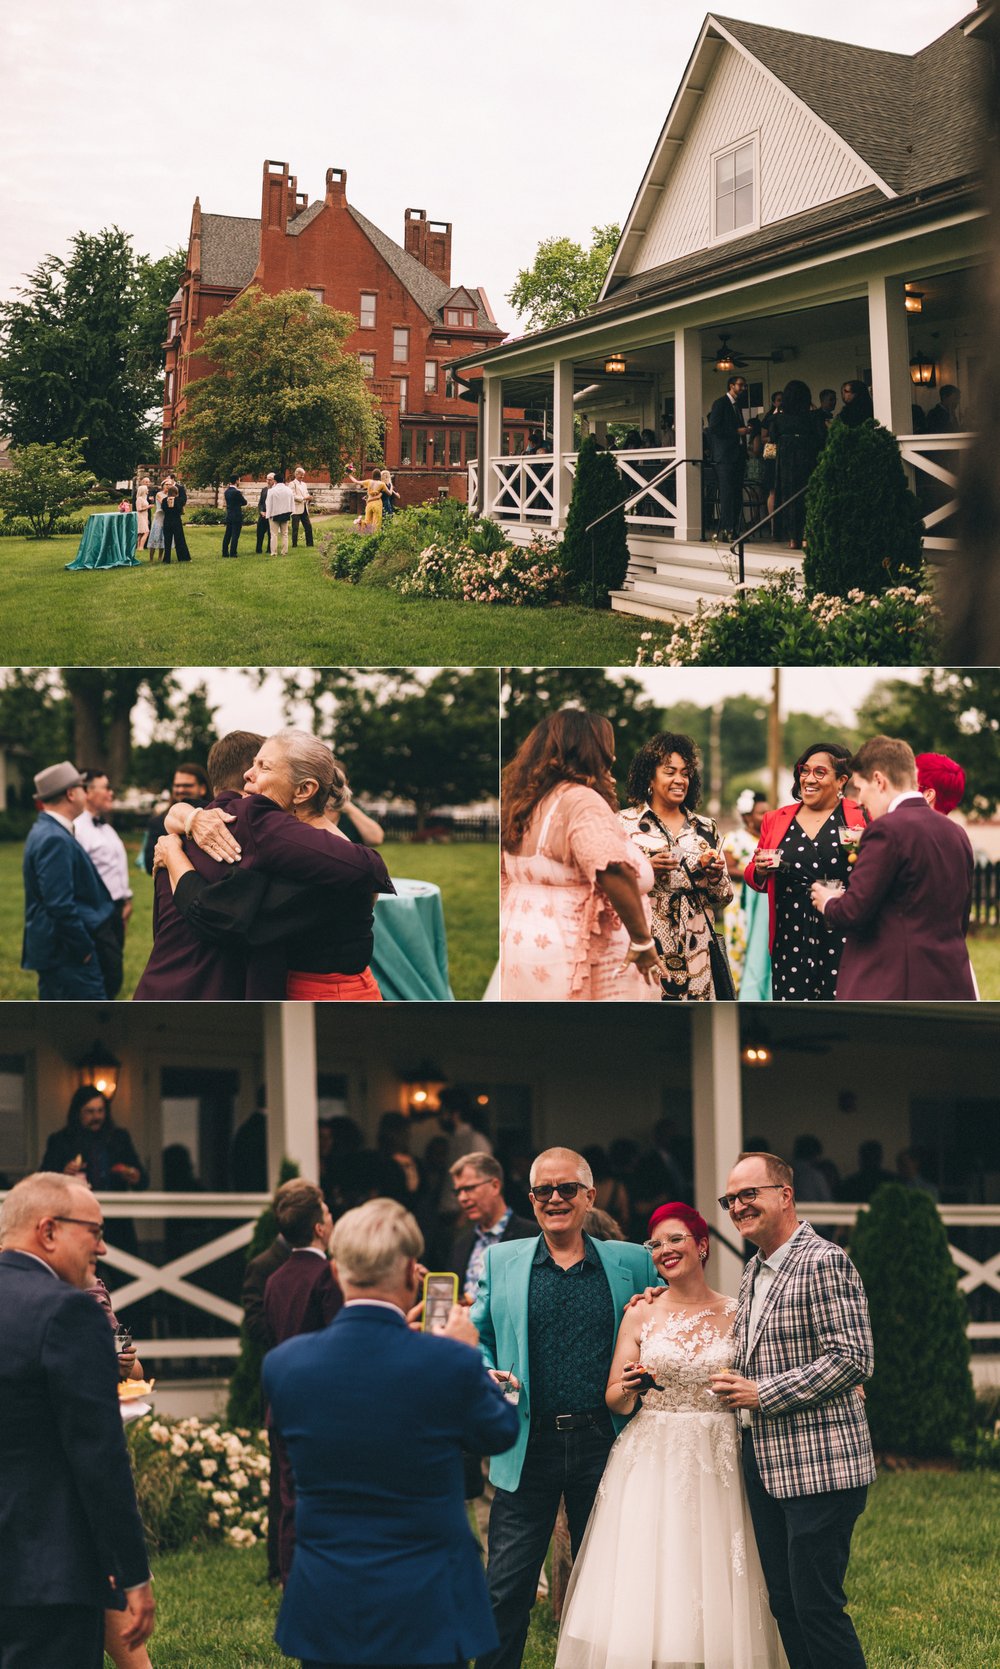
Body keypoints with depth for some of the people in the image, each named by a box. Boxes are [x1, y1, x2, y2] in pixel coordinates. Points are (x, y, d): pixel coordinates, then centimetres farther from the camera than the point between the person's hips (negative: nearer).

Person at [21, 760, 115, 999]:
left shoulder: (45, 832, 13)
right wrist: (84, 948, -17)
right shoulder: (55, 839, -19)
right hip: (69, 953, -11)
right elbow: (60, 905, -24)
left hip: (53, 950, 11)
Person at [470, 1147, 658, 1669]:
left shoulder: (633, 1263, 6)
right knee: (505, 1590, -1)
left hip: (603, 1445, 1)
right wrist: (486, 1374, -7)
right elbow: (478, 1340, 12)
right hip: (527, 1448, 0)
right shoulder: (501, 1262, 7)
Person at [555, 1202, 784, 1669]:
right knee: (642, 1592, -3)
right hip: (650, 1463, 0)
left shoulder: (736, 1314, 4)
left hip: (716, 1463, 0)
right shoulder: (641, 1314, 4)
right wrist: (629, 1388, -17)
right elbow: (614, 1400, 4)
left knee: (713, 1594, 0)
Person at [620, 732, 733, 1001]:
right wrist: (646, 870, -15)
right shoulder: (624, 823, 3)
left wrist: (715, 876, -4)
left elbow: (724, 897, 16)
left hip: (696, 949, 3)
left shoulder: (705, 828, 14)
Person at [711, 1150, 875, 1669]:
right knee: (784, 1606, 11)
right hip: (766, 1465, 9)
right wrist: (735, 1387, 9)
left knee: (817, 1607, -7)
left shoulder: (823, 1263, -13)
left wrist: (761, 1394, -18)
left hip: (818, 1468, -9)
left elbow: (852, 1360, -20)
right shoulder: (753, 1273, 16)